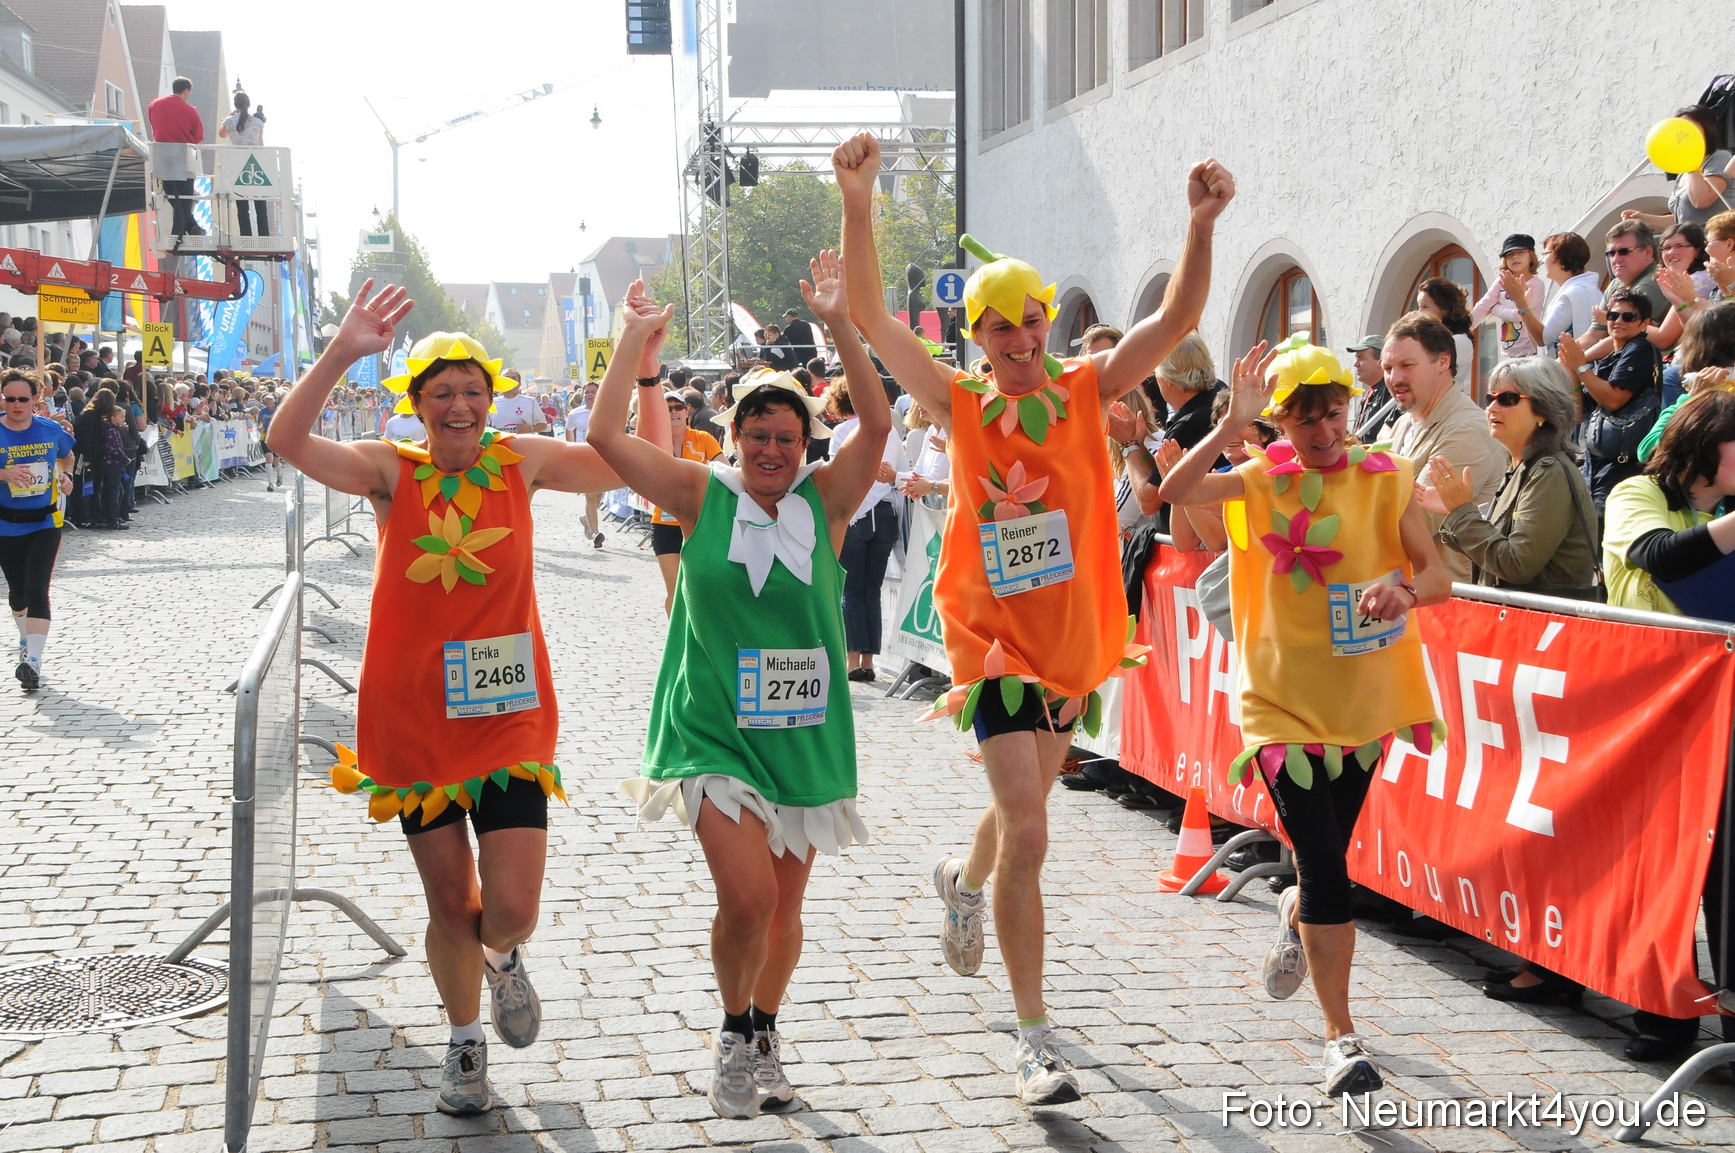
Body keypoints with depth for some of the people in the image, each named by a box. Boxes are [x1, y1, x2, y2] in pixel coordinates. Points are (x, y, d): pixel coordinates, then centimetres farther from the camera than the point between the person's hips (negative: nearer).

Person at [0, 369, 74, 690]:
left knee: (37, 590, -13)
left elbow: (67, 457, 18)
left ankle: (33, 662, -19)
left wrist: (66, 476, -1)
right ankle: (26, 640, 45)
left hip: (45, 522, -1)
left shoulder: (51, 431, -3)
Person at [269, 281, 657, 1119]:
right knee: (449, 905, 12)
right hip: (415, 720, 0)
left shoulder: (521, 461, -2)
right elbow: (287, 441, -22)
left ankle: (501, 958, 33)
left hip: (507, 718, 0)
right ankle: (465, 1043, 37)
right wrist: (341, 353, -34)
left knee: (511, 914, -6)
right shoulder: (392, 471, -6)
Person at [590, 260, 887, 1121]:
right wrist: (637, 337, -7)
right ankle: (734, 1032, 11)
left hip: (804, 734, 2)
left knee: (784, 907, 13)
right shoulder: (702, 496, -2)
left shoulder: (823, 501, 0)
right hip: (715, 732, -2)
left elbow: (878, 423, -13)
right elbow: (605, 436, -9)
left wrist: (839, 325, -18)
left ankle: (764, 1037, 37)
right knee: (746, 896, -17)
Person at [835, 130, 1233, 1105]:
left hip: (1075, 641, 4)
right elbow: (871, 318, -14)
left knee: (1026, 805, 24)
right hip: (996, 643, -4)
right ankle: (1036, 1037, -4)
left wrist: (1203, 226, -27)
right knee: (1028, 833, -12)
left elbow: (1176, 323, -12)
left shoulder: (1084, 393, -2)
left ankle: (965, 882, 59)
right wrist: (860, 205, -25)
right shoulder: (963, 405, -6)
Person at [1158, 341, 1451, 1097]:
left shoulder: (1386, 480, -1)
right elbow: (1175, 490, -18)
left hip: (1363, 696, 2)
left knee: (1327, 855, 16)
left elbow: (1438, 577, -8)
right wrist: (1233, 425, -26)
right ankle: (1342, 1038, -1)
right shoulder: (1263, 482, -2)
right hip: (1283, 697, -2)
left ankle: (1296, 918, 54)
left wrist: (1403, 589, -30)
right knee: (1324, 863, -9)